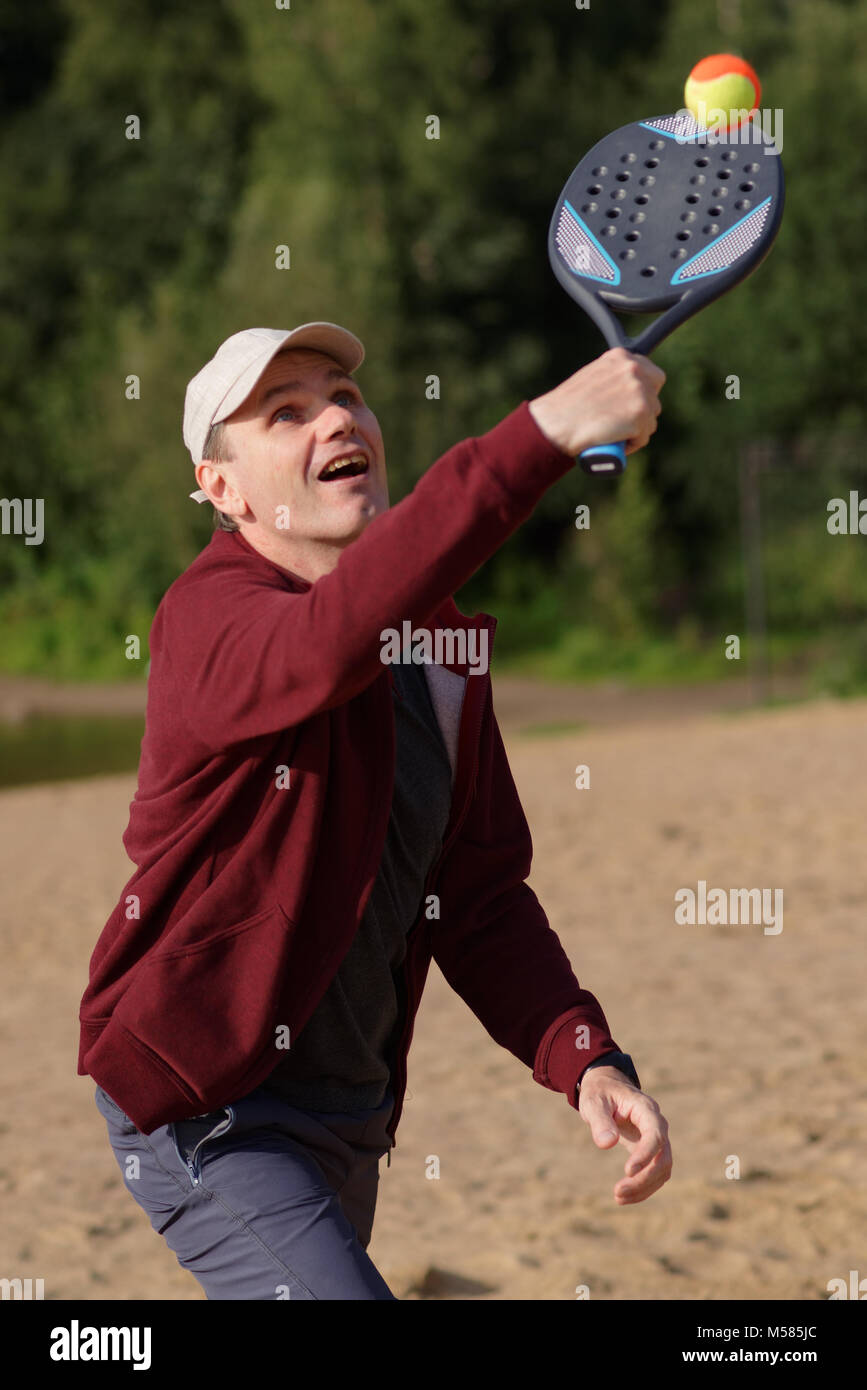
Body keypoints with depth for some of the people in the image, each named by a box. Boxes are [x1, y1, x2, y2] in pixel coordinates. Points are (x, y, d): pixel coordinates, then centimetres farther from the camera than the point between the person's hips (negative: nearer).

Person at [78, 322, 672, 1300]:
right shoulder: (210, 616, -18)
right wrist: (544, 432, -50)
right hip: (208, 1112, -8)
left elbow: (479, 897, 9)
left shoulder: (439, 644, 7)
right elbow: (322, 648, -43)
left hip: (350, 1114, 8)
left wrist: (587, 1062, -9)